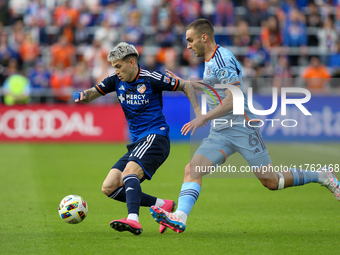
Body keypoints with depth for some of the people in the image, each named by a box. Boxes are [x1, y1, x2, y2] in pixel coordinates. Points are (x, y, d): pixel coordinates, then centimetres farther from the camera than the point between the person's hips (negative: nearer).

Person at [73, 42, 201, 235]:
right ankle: (163, 205, -1)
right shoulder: (117, 81, 10)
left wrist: (199, 114, -11)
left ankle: (133, 220, -54)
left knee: (129, 172, -34)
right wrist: (81, 95, -11)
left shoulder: (150, 79, -7)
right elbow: (92, 93, 14)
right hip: (137, 143, 8)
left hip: (155, 137, -8)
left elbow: (186, 86, 0)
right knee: (109, 188, -2)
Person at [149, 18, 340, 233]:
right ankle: (180, 218, -23)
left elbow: (234, 99, -24)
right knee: (192, 169, -12)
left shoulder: (222, 59, -16)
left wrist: (203, 118, -27)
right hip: (220, 133, 9)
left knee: (271, 182, -3)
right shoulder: (210, 61, 13)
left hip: (242, 129, -9)